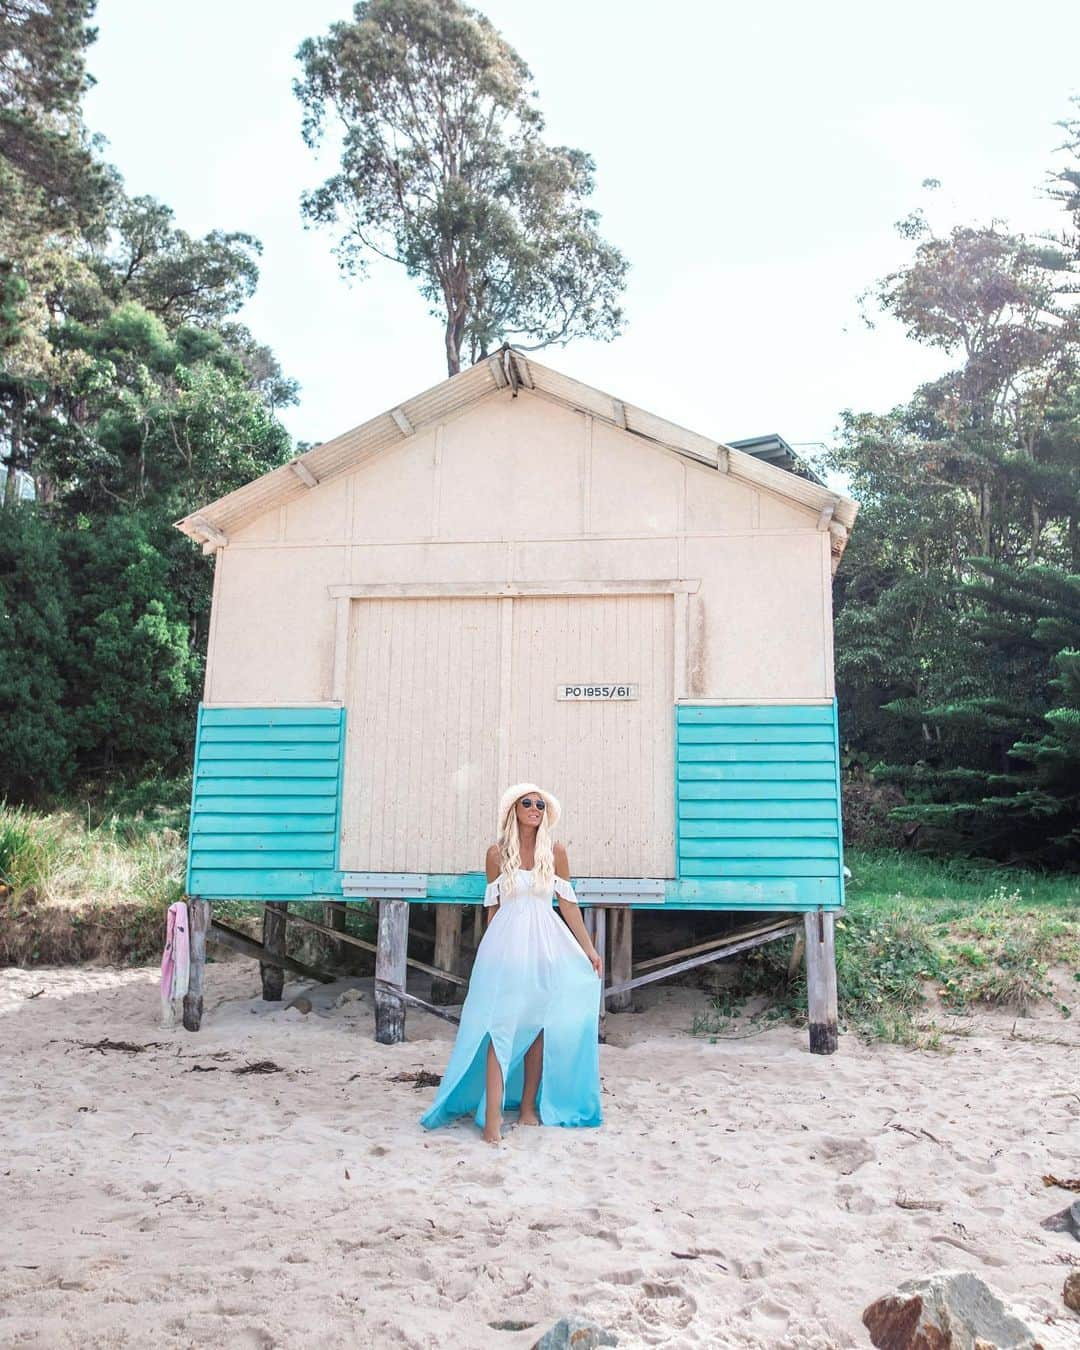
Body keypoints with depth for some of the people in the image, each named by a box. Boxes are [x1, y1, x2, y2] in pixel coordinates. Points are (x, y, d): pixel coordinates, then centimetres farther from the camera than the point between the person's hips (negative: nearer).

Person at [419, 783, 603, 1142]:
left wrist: (589, 949, 6)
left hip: (546, 945, 2)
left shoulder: (555, 852, 2)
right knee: (501, 1027, -6)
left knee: (539, 1027, 7)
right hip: (506, 946, -2)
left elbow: (568, 904, 6)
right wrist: (490, 951, 13)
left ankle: (529, 1106, 20)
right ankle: (492, 1116, -6)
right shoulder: (497, 853, 1)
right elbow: (493, 907, 9)